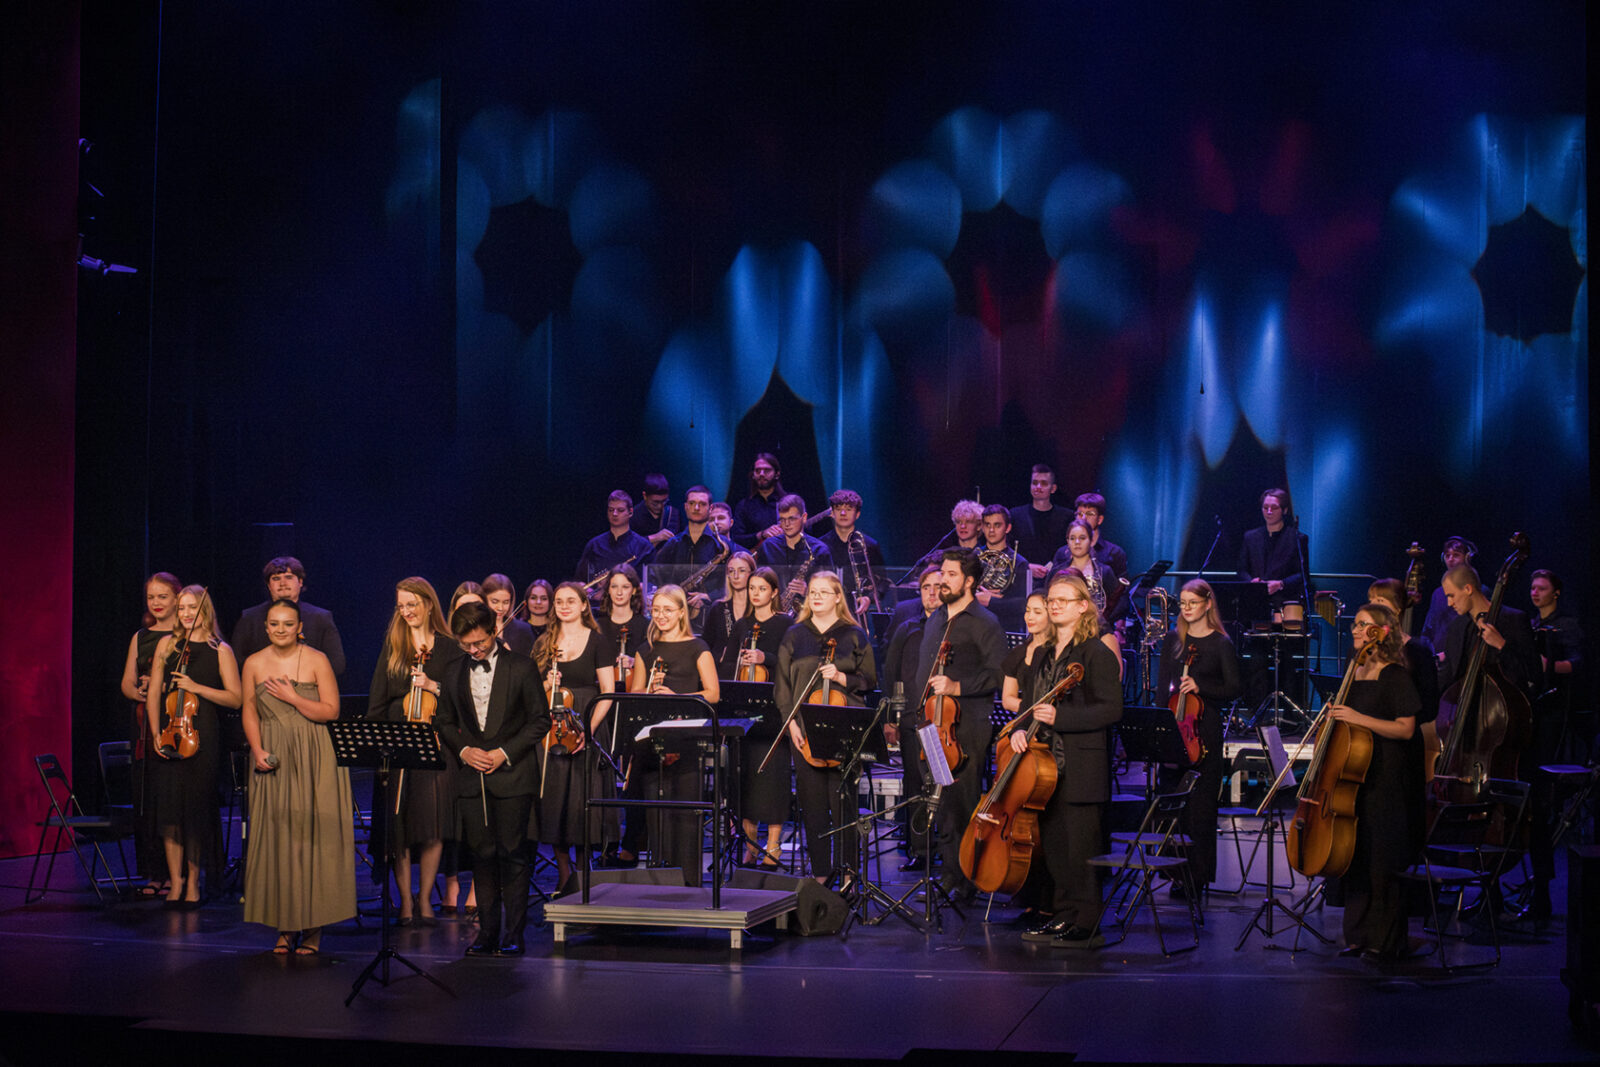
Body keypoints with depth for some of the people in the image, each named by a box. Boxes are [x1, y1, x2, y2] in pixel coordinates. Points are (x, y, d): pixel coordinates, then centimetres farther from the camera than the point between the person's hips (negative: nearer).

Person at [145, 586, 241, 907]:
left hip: (202, 737, -2)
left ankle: (193, 881, 11)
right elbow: (153, 693, 9)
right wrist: (155, 733, -2)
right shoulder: (167, 644, 10)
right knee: (169, 806, -2)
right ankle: (175, 881, 6)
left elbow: (235, 698, -3)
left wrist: (197, 687, -13)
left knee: (196, 806, -1)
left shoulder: (220, 651, 3)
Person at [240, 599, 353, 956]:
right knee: (276, 838, 1)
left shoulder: (317, 661, -2)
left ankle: (313, 928, 1)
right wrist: (257, 750, -4)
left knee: (312, 835, -4)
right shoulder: (254, 664, 6)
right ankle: (285, 927, 7)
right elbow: (250, 713, 10)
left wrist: (293, 698, -13)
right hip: (274, 762, 3)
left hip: (314, 759, -2)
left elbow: (331, 711, -5)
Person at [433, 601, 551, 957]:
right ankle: (488, 931, 11)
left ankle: (514, 935, 2)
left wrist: (505, 752, -11)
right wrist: (463, 750, -2)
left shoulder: (520, 667, -3)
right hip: (472, 777, 4)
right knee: (482, 854, 5)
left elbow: (540, 719, -2)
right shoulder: (455, 673, 10)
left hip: (512, 775, -4)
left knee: (512, 854, -3)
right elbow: (443, 721, 17)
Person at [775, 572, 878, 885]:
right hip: (806, 730, 2)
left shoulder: (854, 636, 6)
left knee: (843, 803, -5)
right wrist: (791, 722, -1)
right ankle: (820, 873, 10)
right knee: (812, 802, 3)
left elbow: (870, 681, 6)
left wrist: (841, 677, -12)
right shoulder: (795, 636, 12)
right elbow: (781, 683, 10)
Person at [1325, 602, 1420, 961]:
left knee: (1379, 863, -4)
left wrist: (1358, 718, -22)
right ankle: (1359, 935, 18)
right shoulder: (1355, 675, 15)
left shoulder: (1394, 677, -9)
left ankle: (1385, 941, 4)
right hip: (1352, 778, 8)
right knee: (1355, 858, 10)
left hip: (1384, 783, -8)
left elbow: (1405, 729, -18)